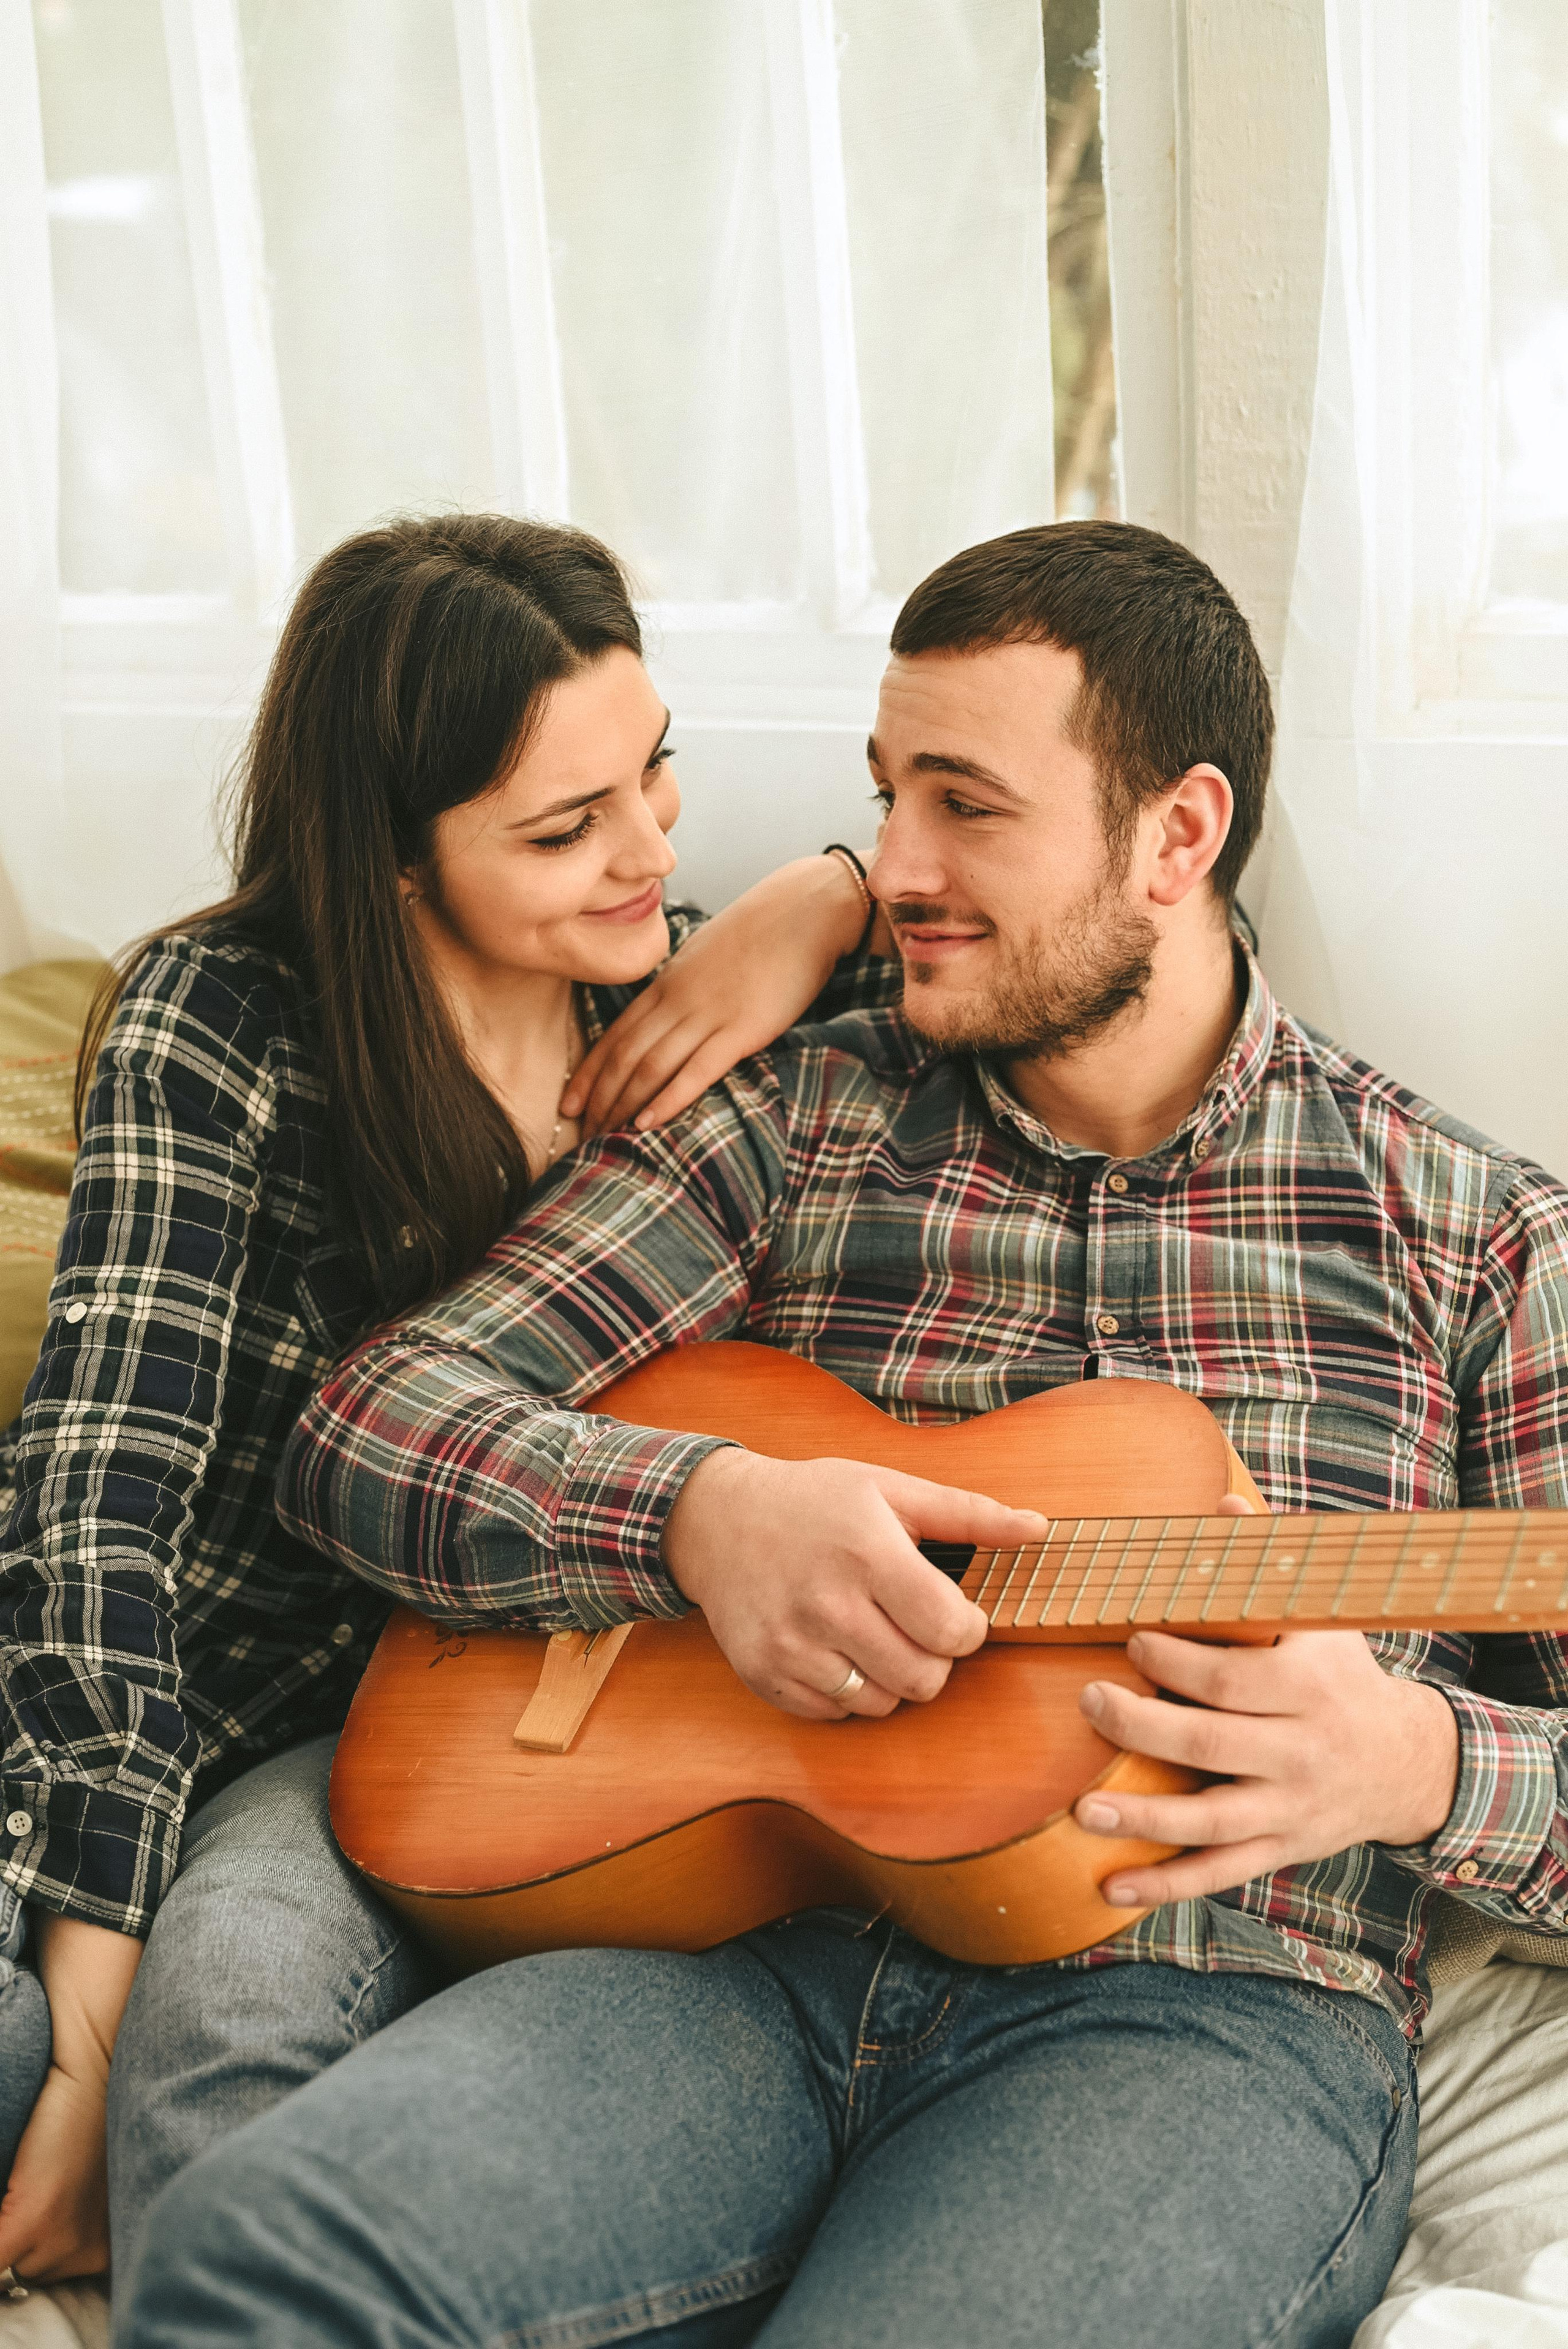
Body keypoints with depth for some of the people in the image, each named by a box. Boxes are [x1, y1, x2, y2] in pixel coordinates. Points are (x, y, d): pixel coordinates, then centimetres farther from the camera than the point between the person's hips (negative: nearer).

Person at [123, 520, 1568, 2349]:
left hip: (1213, 2005, -1)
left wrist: (1416, 1766, -15)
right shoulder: (798, 1121, 12)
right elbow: (367, 1427, 5)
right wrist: (702, 1512, -14)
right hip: (758, 1953, 2)